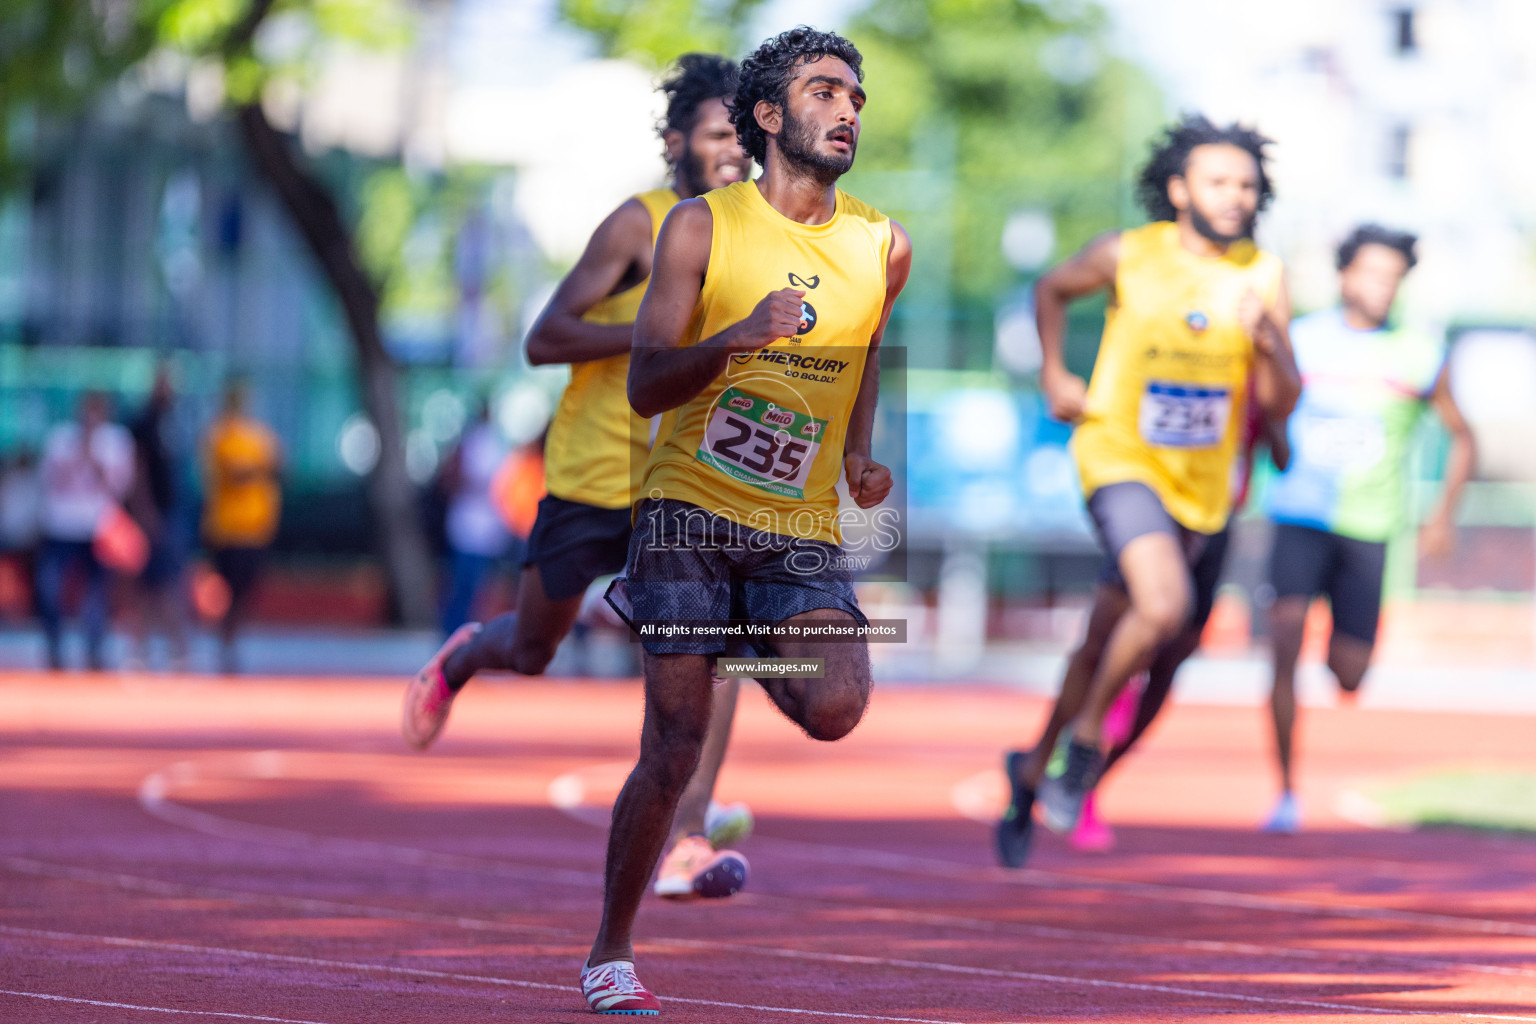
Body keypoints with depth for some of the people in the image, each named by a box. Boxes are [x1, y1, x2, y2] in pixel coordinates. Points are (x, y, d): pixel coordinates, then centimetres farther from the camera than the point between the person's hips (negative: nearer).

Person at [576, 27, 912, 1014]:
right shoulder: (704, 226, -2)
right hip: (690, 514, -2)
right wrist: (736, 339, -22)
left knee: (837, 709, -22)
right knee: (674, 752, -8)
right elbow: (646, 386, -5)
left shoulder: (884, 246, 6)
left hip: (803, 532, 2)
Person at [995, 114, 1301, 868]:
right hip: (1120, 457, -4)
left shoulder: (1262, 276, -4)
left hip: (1199, 481, 4)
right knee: (1165, 606, -28)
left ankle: (1034, 772, 34)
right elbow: (1052, 290, 12)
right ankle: (1088, 734, -5)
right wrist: (1053, 377, 3)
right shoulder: (1128, 256, -9)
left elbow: (1280, 404, -5)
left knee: (1105, 641, 14)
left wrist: (1264, 339, -23)